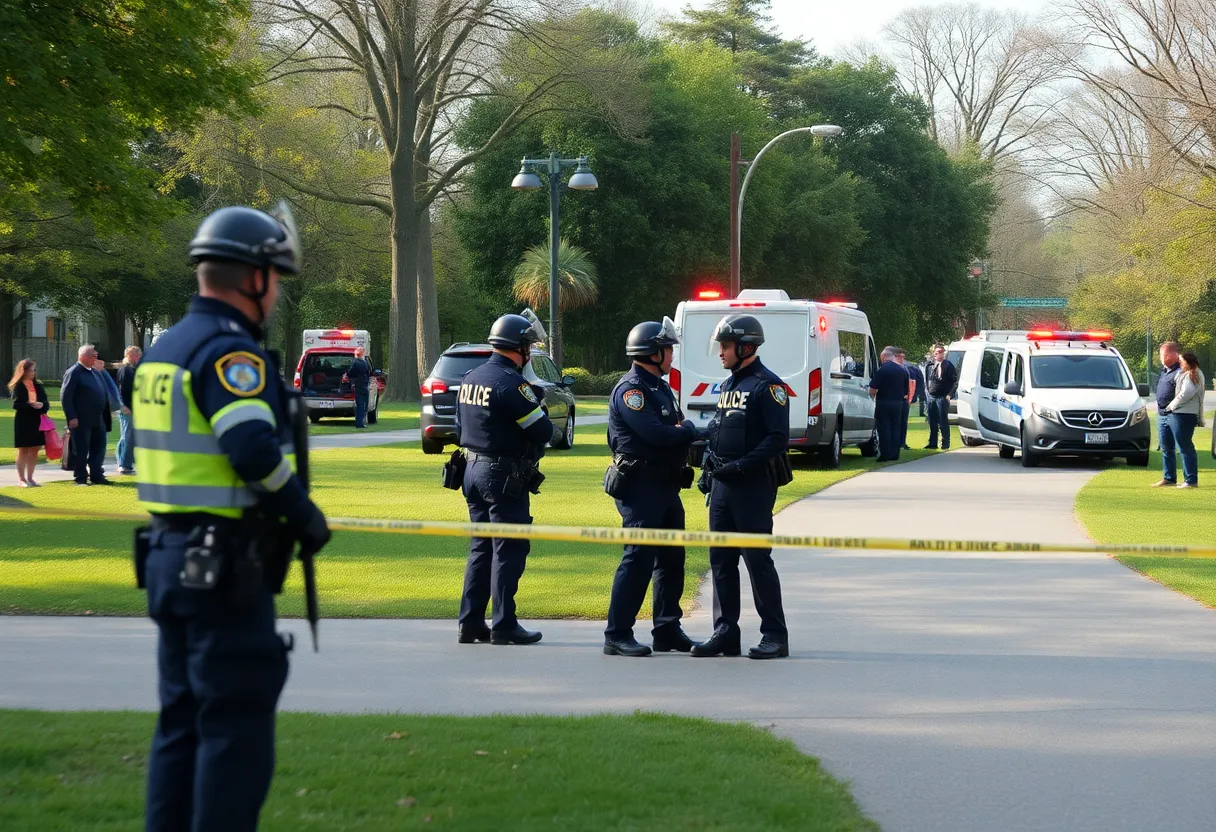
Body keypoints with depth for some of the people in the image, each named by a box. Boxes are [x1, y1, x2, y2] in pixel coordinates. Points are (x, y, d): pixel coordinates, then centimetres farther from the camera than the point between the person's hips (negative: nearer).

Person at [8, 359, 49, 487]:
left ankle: (30, 478, 13)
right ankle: (21, 479, 5)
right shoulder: (18, 387, -5)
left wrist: (42, 405, -15)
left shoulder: (38, 386, 11)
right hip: (23, 422, -5)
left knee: (34, 450, 6)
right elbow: (16, 404, -13)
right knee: (23, 450, 0)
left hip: (37, 421, 5)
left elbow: (46, 403, 7)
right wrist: (31, 405, -25)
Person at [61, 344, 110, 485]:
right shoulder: (73, 373, -10)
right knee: (81, 450, 0)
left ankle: (96, 476, 17)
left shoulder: (94, 372, 15)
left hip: (97, 419, 8)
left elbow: (104, 393, 22)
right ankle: (81, 478, 6)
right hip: (81, 421, -8)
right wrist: (71, 417, -20)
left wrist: (106, 411, 14)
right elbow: (65, 397, -15)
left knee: (99, 448, 9)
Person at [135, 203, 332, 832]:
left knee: (183, 720, 14)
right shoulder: (229, 350, -15)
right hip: (226, 569, -9)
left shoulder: (165, 348, 14)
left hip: (170, 559, 9)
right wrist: (306, 515, -14)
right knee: (237, 728, -5)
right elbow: (254, 450, -27)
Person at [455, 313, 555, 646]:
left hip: (473, 471, 8)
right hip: (504, 477, -8)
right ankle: (504, 625, -1)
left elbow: (460, 430, 18)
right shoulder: (511, 383, -17)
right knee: (509, 550, -2)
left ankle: (470, 623, 13)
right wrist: (543, 415, 4)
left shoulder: (470, 379, 10)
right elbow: (543, 431, -16)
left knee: (481, 548, 13)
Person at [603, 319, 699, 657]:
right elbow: (655, 434, -24)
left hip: (666, 486, 10)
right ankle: (617, 636, -8)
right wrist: (688, 430, -6)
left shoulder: (660, 388, 18)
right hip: (640, 487, -10)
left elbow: (677, 434, 16)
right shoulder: (630, 390, -14)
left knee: (672, 559, 13)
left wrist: (683, 432, -8)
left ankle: (667, 631, 21)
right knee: (638, 560, -10)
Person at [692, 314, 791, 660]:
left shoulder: (768, 385, -11)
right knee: (721, 559, 9)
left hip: (754, 485, -9)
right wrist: (712, 466, 9)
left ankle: (775, 636, 0)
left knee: (757, 559, -6)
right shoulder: (728, 385, 16)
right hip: (723, 485, 9)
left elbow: (778, 438, -17)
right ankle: (726, 633, 15)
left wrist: (740, 465, -21)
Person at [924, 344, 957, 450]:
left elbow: (954, 380, -6)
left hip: (942, 397, -6)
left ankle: (945, 444, 0)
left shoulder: (948, 365, -4)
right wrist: (927, 391, 11)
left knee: (943, 421, -4)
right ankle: (932, 443, 14)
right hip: (930, 397, 6)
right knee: (932, 422, 8)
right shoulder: (930, 365, 12)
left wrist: (949, 394, -12)